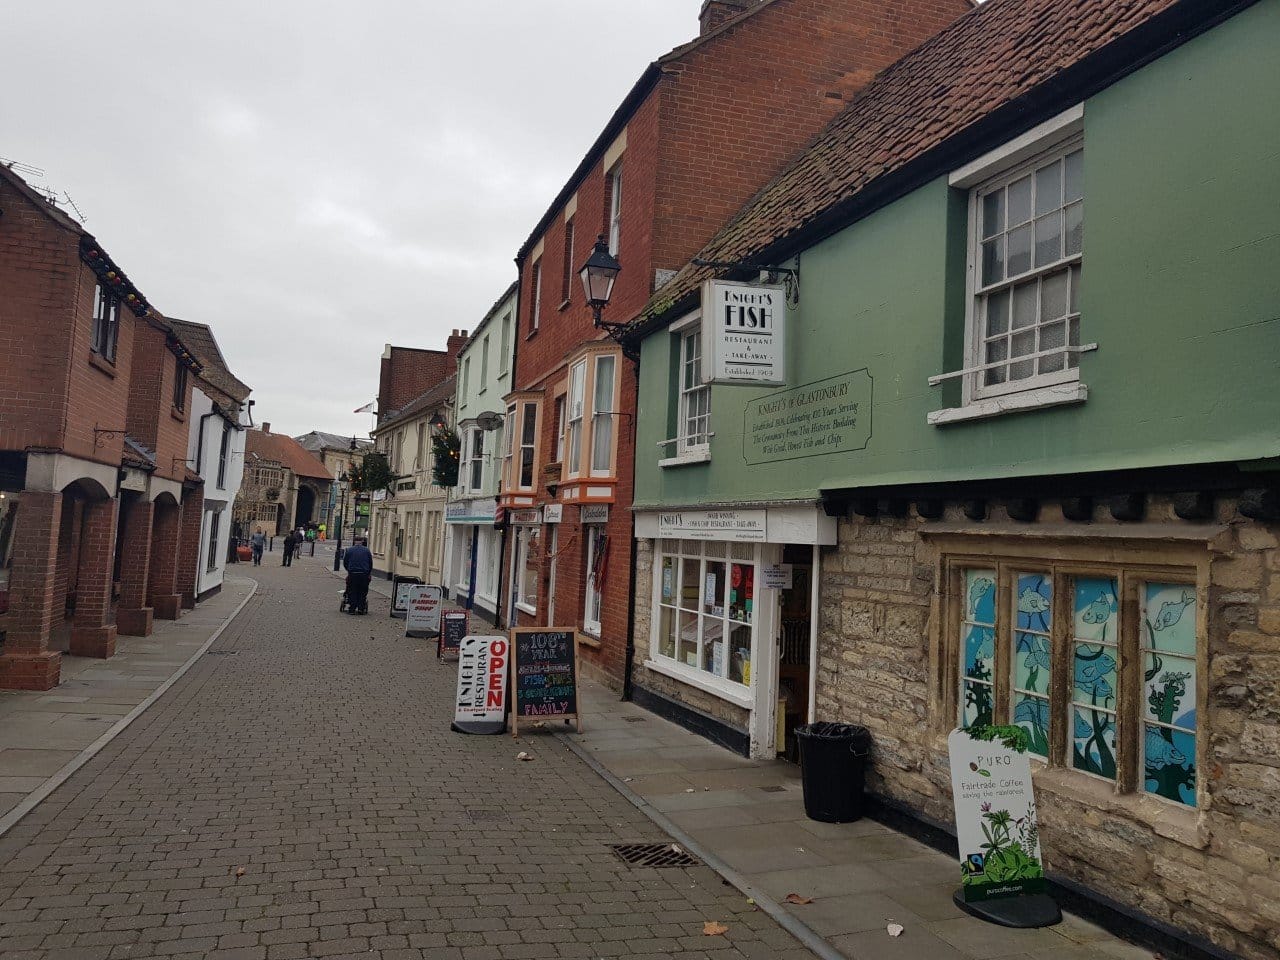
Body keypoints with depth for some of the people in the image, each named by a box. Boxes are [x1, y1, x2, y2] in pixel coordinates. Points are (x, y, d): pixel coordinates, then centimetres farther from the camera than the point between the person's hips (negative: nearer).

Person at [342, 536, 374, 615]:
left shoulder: (349, 550, 3)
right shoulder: (367, 550, 4)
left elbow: (345, 562, 9)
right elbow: (371, 563, 9)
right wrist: (369, 573, 21)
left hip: (352, 574, 0)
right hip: (364, 574, 0)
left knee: (352, 592, 6)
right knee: (362, 592, 6)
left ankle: (351, 609, 4)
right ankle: (361, 609, 4)